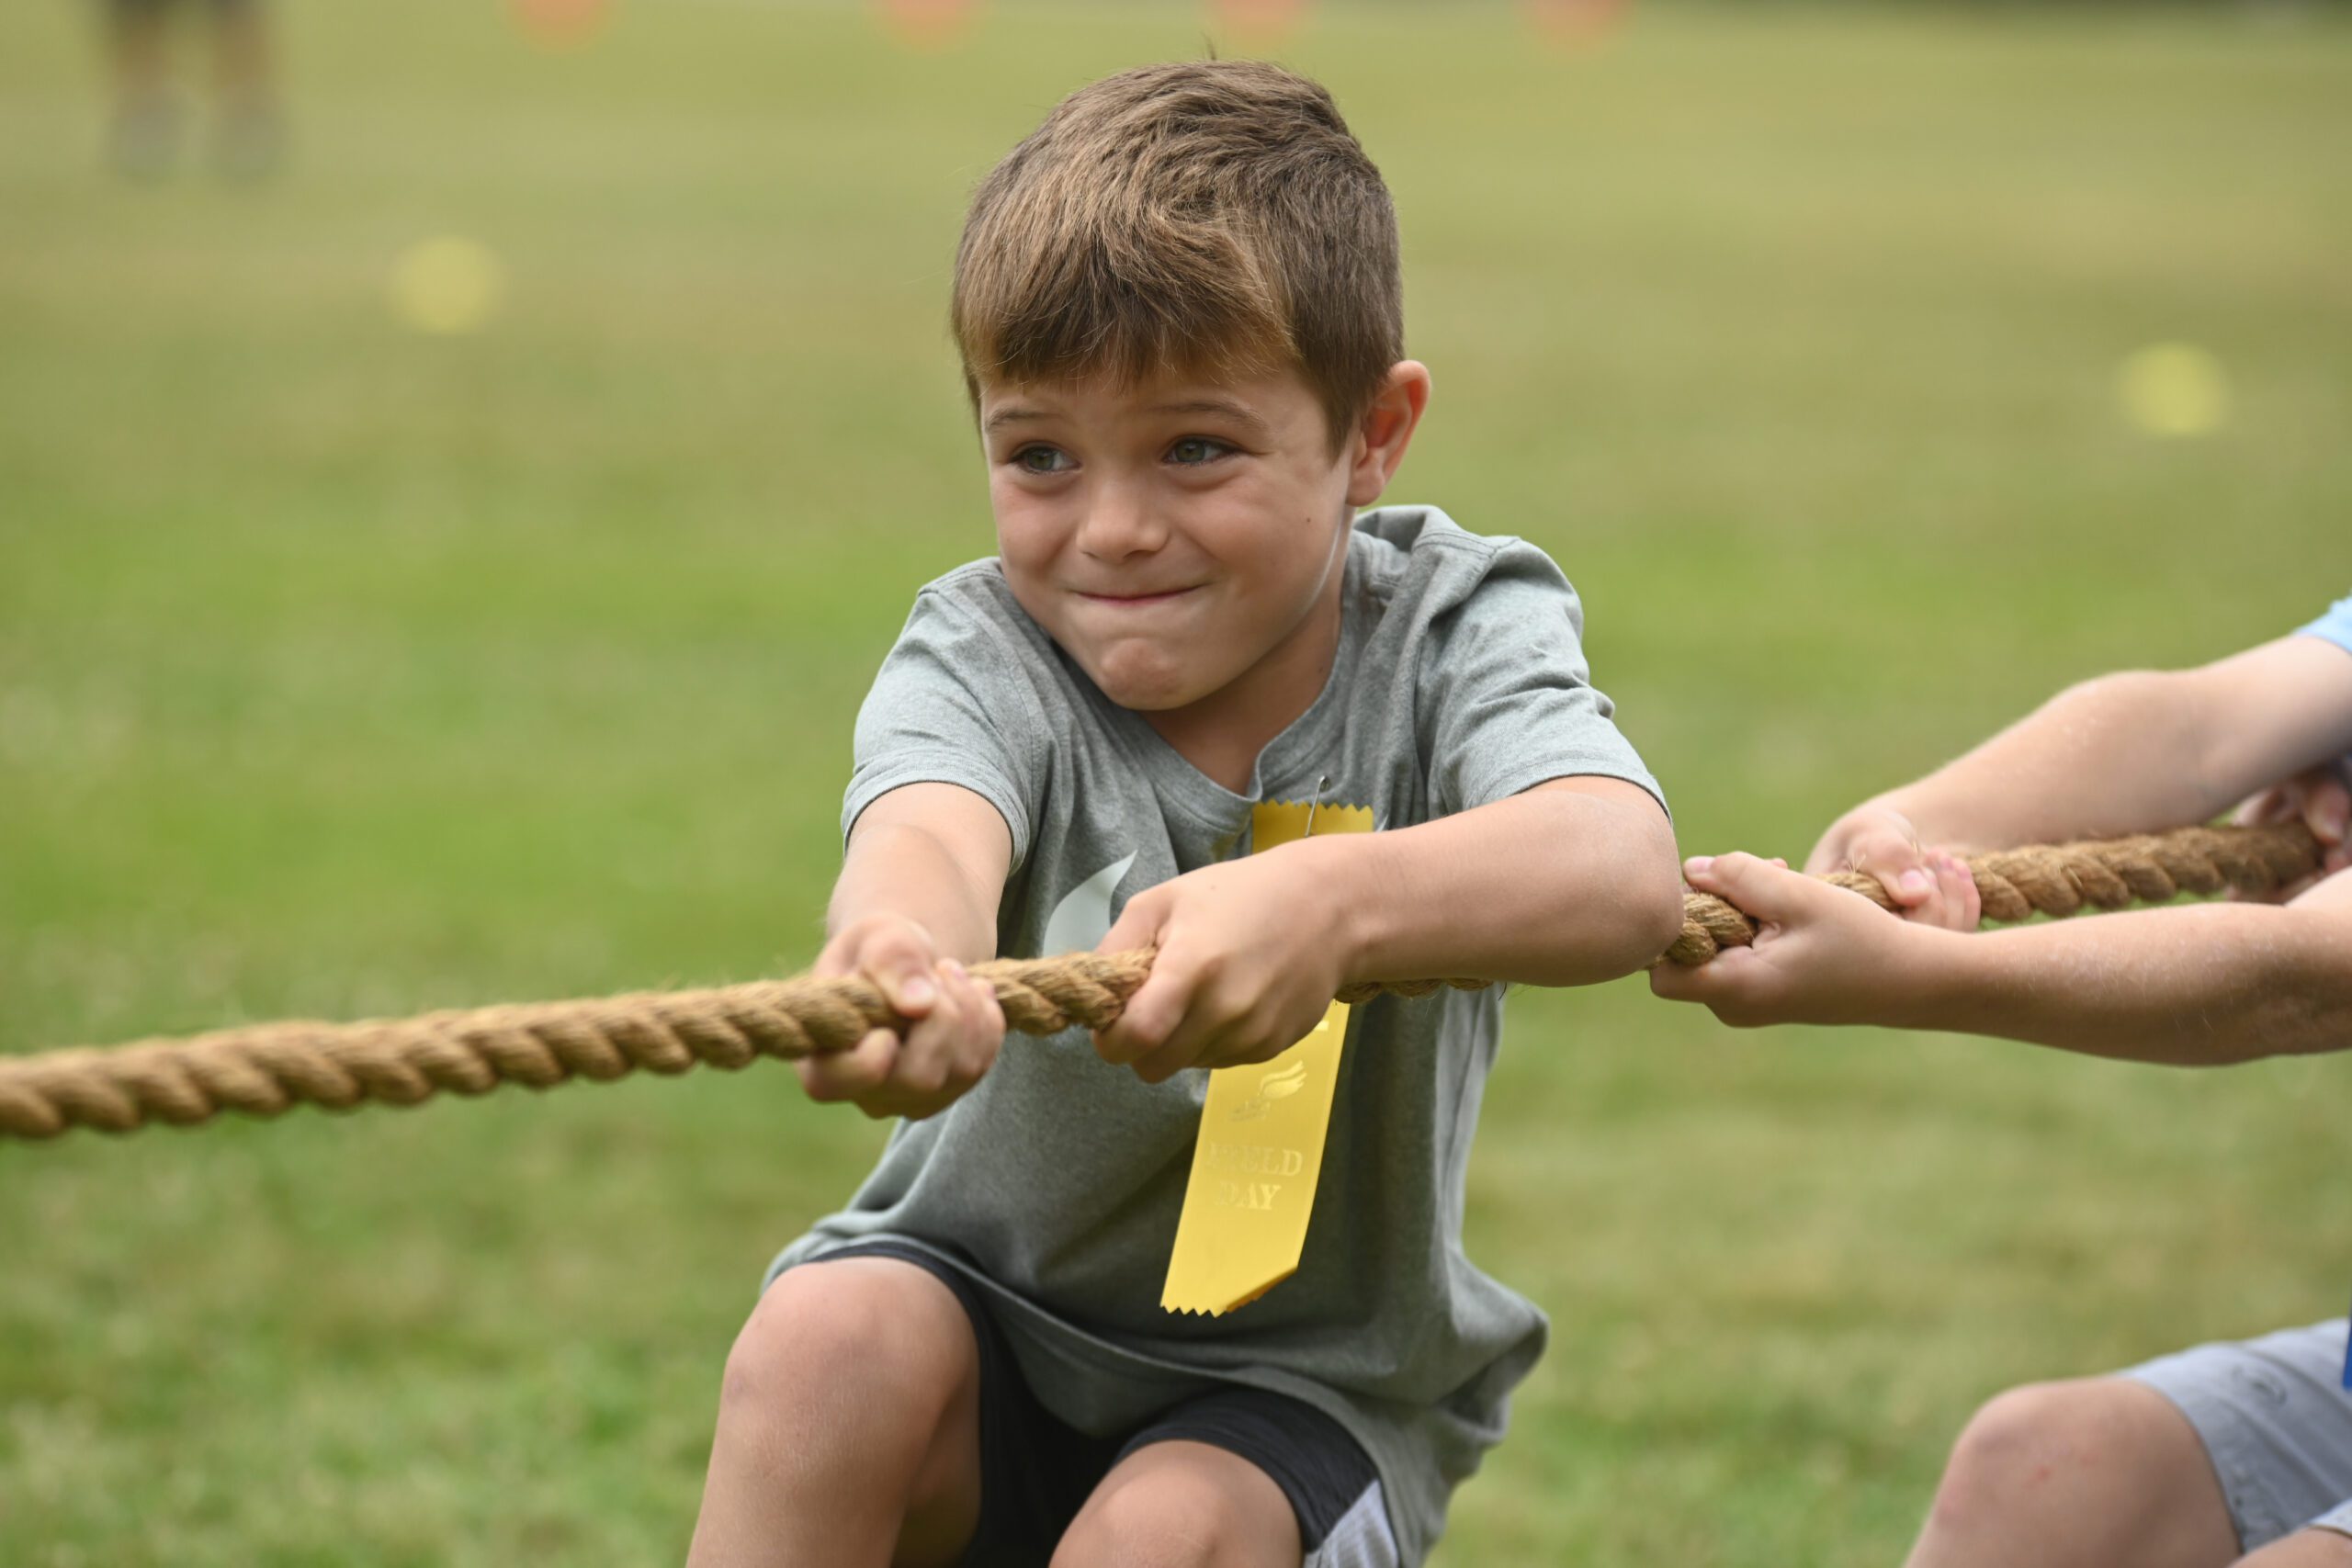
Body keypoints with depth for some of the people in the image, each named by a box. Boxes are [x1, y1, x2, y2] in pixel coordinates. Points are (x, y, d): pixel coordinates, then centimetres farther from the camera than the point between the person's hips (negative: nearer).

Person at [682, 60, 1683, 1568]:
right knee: (823, 1347, -28)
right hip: (987, 1303, 1)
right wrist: (903, 951, -65)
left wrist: (1329, 903, -58)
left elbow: (1622, 869, -37)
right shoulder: (984, 651, -14)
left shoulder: (1451, 631, -15)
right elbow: (929, 819, -39)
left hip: (1302, 1386, -1)